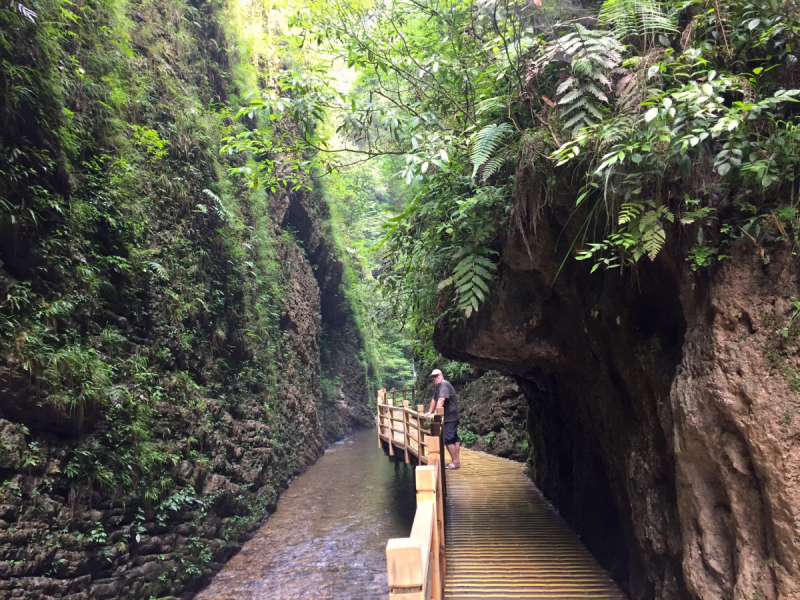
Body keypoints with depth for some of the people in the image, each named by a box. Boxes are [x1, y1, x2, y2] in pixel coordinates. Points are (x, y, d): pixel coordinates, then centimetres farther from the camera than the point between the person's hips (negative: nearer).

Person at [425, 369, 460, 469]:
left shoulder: (444, 385, -17)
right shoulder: (437, 386, 14)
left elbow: (441, 400, -28)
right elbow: (434, 400, 21)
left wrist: (435, 413, -32)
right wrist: (430, 412, 17)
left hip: (450, 417, -10)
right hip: (447, 417, 10)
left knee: (448, 439, -10)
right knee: (454, 438, 12)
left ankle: (455, 462, -4)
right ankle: (456, 460, 18)